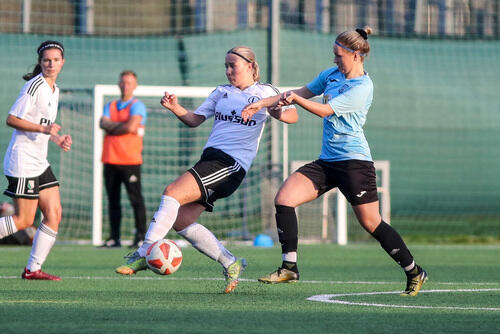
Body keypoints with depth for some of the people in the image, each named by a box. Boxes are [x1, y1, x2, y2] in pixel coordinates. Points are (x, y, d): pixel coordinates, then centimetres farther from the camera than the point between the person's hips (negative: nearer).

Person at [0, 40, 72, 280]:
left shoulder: (54, 89, 15)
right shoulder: (34, 86, -13)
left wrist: (58, 139, 12)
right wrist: (43, 128, -26)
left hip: (40, 162, 9)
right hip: (23, 161, -9)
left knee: (54, 214, 2)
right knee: (24, 220, -10)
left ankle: (33, 269, 6)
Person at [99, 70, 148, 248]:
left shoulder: (137, 106, 1)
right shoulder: (110, 106, 17)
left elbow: (131, 126, -15)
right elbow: (103, 124, 1)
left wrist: (112, 127, -1)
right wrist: (123, 125, -10)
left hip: (130, 160, -5)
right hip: (110, 160, 5)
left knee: (136, 199, -7)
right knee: (113, 200, 5)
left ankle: (141, 237, -6)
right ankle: (114, 238, 8)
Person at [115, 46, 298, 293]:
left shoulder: (263, 93, 5)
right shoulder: (221, 92, 22)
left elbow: (291, 117, -3)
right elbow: (194, 120, 18)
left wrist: (281, 110, -25)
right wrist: (175, 108, -1)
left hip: (231, 165, -8)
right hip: (210, 159, 8)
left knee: (172, 192, -23)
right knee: (180, 221, -1)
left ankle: (143, 254, -24)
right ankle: (231, 264, 10)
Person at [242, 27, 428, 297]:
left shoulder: (362, 88, -13)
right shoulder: (332, 74, 11)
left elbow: (325, 111, -18)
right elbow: (301, 93, 17)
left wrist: (294, 98, -24)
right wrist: (261, 104, 12)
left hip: (354, 161, -8)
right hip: (326, 161, 8)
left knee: (371, 224, -5)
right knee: (283, 198, -9)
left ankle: (414, 272, 12)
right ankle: (289, 267, -6)